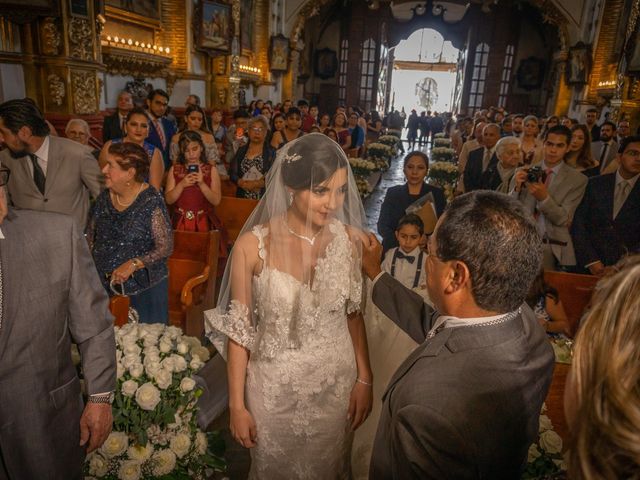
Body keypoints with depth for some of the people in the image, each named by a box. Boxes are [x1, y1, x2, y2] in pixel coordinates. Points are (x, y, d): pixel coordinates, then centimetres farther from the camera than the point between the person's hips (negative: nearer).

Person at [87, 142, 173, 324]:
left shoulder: (151, 201, -13)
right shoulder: (103, 198, 4)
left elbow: (166, 247, -13)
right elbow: (90, 240, 13)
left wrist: (134, 264, -23)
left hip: (144, 288, -4)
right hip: (104, 288, 5)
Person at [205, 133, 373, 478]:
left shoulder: (348, 239, -10)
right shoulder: (252, 245, -18)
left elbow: (354, 313, 1)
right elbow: (239, 329, -10)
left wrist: (364, 379, 1)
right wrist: (237, 405, -6)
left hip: (337, 382, 2)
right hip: (274, 387, -1)